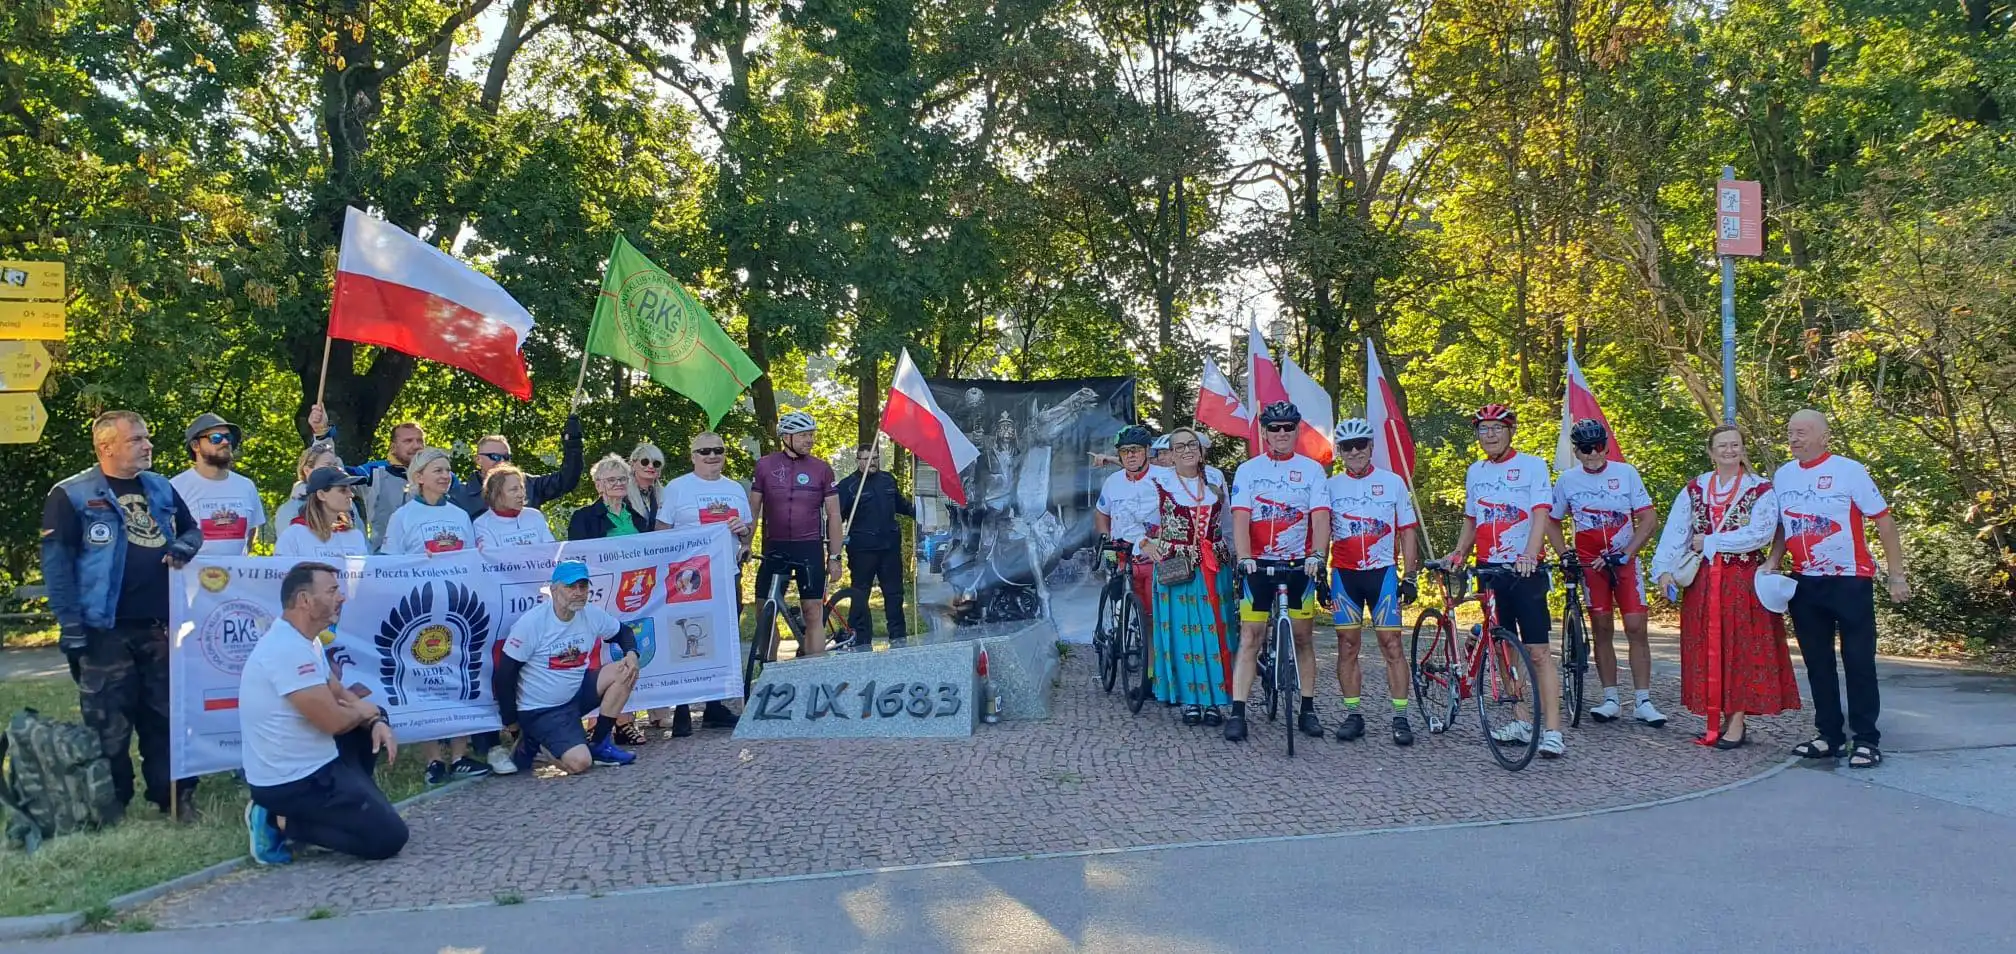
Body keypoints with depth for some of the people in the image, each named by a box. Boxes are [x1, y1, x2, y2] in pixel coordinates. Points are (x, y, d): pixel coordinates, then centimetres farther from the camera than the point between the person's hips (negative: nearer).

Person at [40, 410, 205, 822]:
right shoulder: (71, 495, -6)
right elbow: (57, 563, -9)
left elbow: (192, 528, 23)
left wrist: (184, 546, -2)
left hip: (160, 624, 5)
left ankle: (174, 794, 20)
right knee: (109, 723, 2)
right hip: (106, 629, -5)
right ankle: (111, 802, 16)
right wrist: (71, 625, -13)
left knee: (167, 715, 11)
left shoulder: (161, 488, 11)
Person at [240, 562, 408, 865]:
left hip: (306, 763, 10)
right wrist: (365, 712, -3)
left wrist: (377, 721, -3)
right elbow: (333, 721, -25)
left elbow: (340, 694, 16)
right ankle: (281, 823, -4)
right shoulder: (289, 648, -25)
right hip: (291, 780, -10)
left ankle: (353, 804, 16)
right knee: (389, 836, -10)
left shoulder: (302, 640, 8)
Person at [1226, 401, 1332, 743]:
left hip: (1299, 565, 1)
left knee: (1303, 638, 7)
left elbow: (1320, 516, -6)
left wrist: (1316, 555, -22)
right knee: (1250, 639, -4)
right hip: (1259, 565, -1)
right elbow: (1241, 518, -6)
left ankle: (1307, 711, 17)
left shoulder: (1312, 469, 4)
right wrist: (1244, 558, -21)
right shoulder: (1248, 470, 3)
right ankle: (1237, 713, -5)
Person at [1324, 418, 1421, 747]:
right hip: (1344, 574, 1)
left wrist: (1409, 576, 0)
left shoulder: (1393, 482, 3)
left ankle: (1400, 717, 2)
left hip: (1383, 572, -1)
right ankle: (1352, 715, 11)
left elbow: (1407, 531, 6)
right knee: (1347, 645, 3)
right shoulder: (1331, 486, 6)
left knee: (1391, 643, -4)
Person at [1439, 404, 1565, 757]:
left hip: (1525, 570, -5)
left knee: (1537, 652, -9)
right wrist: (1456, 553, 4)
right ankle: (1523, 721, 19)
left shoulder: (1531, 465, -3)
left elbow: (1541, 514, -13)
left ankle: (1552, 731, -9)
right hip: (1489, 569, 6)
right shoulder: (1475, 472, 13)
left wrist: (1529, 555, -28)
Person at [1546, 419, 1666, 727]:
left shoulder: (1626, 473, -3)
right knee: (1602, 629, 2)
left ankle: (1642, 701, -3)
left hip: (1625, 560, -1)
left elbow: (1649, 519, -3)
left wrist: (1626, 552, -11)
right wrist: (1564, 554, -1)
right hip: (1591, 563, 1)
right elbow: (1552, 522, 12)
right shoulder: (1567, 480, 1)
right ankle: (1610, 699, 8)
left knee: (1636, 627, -7)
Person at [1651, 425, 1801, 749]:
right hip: (1703, 583, 4)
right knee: (1710, 651, 5)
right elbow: (1675, 531, 0)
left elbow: (1760, 534, -14)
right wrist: (1664, 568, -13)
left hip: (1745, 583, -3)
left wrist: (1709, 543, -12)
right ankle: (1726, 720, 14)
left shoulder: (1761, 490, 0)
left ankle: (1737, 723, 0)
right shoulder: (1693, 490, 9)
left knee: (1742, 649, -3)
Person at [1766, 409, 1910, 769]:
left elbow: (1883, 521, -8)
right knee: (1817, 663, 10)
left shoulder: (1849, 471, -10)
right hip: (1805, 584, 5)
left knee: (1859, 662, -1)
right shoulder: (1781, 476, 5)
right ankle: (1829, 737, 19)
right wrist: (1772, 563, 3)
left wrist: (1896, 575, -11)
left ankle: (1867, 740, 6)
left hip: (1850, 581, -5)